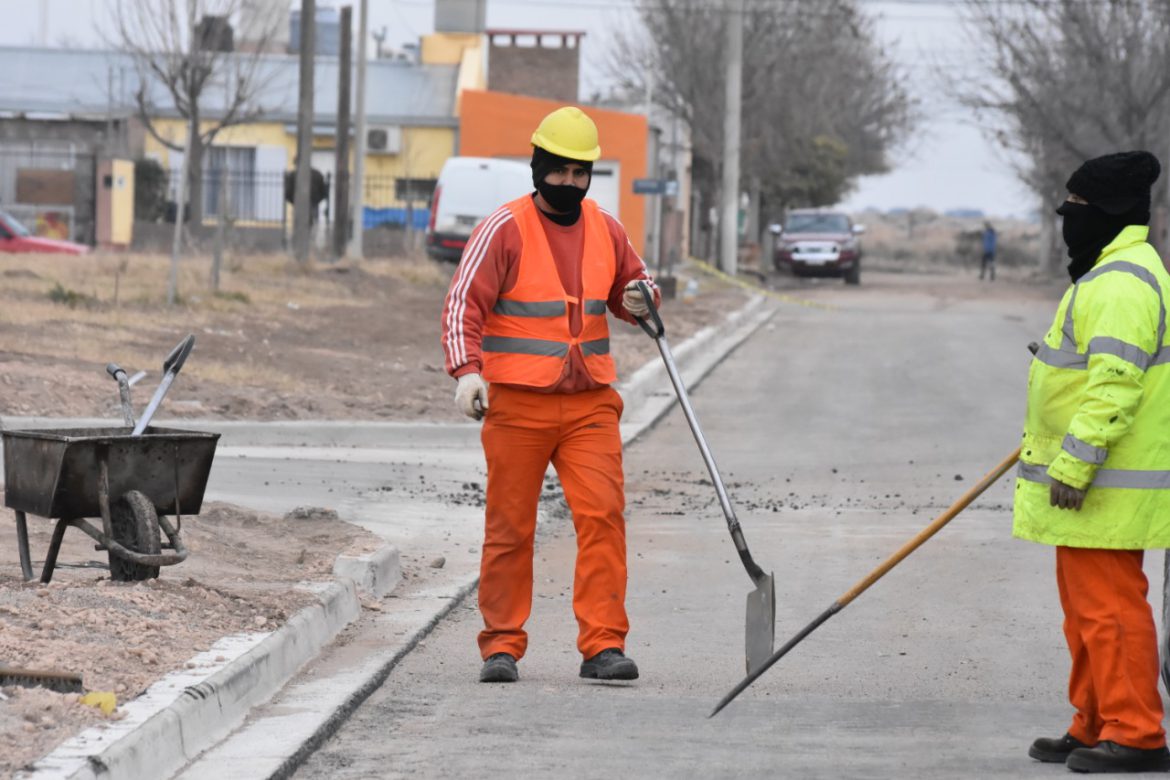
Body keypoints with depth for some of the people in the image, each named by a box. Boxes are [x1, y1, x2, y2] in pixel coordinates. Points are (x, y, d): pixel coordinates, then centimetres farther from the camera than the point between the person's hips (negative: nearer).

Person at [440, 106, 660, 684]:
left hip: (590, 403, 3)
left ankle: (604, 645, -6)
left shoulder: (606, 229, 10)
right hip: (517, 403, -3)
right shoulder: (504, 229, -5)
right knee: (510, 526, 2)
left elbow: (632, 283, 26)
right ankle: (502, 645, 12)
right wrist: (467, 370, -26)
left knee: (603, 517, -8)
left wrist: (640, 300, 1)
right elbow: (464, 304, -11)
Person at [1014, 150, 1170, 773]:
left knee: (1108, 605, -9)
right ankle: (1094, 727, 23)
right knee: (1085, 607, 16)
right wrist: (1056, 452, 33)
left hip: (1105, 487, -11)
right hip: (1085, 483, 11)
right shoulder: (1107, 274, 18)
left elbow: (1114, 384, -25)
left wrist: (1074, 465, -25)